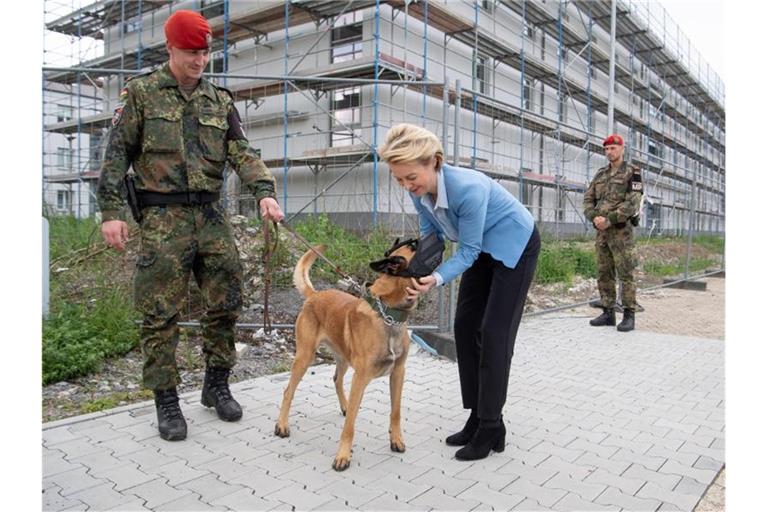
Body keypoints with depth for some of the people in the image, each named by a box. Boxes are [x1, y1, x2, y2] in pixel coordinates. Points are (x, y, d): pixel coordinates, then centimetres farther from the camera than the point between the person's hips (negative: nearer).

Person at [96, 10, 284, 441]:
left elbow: (241, 153, 4)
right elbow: (117, 154, 2)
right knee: (161, 313, -2)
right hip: (163, 218, -3)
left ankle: (217, 385, 23)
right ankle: (167, 401, 11)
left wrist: (264, 191, -14)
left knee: (227, 302, 6)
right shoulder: (141, 93, 5)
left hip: (212, 215, 4)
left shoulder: (220, 100, 14)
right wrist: (112, 210, -8)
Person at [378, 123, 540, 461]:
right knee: (465, 328, 4)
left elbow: (468, 251, -27)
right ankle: (477, 418, 14)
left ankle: (491, 428, 2)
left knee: (493, 334, -9)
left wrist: (437, 279, -42)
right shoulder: (420, 191, -16)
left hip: (515, 246, -7)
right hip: (484, 250, 7)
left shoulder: (468, 188, -37)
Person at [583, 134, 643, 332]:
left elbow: (633, 202, -13)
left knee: (625, 273, -5)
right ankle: (608, 313, 14)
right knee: (604, 274, 7)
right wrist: (595, 218, -10)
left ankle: (629, 315, 0)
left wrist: (609, 219, -19)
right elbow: (588, 199, 9)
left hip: (621, 230, -6)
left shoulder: (632, 172, -2)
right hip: (601, 232, 6)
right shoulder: (600, 174, 16)